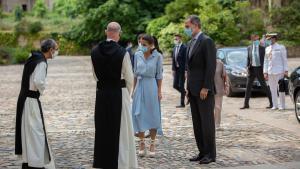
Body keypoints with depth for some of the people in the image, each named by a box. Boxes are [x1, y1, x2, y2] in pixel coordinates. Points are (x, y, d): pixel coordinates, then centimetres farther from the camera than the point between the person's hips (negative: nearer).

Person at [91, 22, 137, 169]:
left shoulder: (95, 51, -2)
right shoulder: (123, 53, -13)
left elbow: (95, 75, 7)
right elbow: (129, 78, -6)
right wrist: (127, 94, 11)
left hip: (101, 93, 4)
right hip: (119, 93, -4)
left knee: (102, 129, 13)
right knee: (120, 129, 4)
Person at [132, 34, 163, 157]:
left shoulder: (157, 56, -6)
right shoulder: (137, 55, 3)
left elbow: (159, 75, -3)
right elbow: (135, 73, 10)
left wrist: (159, 91, -5)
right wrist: (134, 89, 8)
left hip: (151, 86, -3)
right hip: (140, 86, 3)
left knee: (152, 115, 3)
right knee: (139, 115, 2)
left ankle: (152, 144, 12)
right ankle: (142, 144, 12)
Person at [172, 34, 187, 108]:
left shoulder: (184, 48, -13)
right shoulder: (174, 48, 10)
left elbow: (186, 60, -16)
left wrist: (186, 71, -19)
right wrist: (173, 69, 9)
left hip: (182, 69, -7)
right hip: (176, 69, 7)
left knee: (181, 86, -3)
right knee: (175, 85, 6)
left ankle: (182, 104, 6)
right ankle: (184, 93, 29)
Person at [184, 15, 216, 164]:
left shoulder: (207, 41, -11)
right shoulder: (191, 43, 16)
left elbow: (211, 66, -16)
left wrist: (205, 87, -19)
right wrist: (189, 88, 15)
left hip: (204, 90, -9)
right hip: (193, 90, 9)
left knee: (207, 122, -3)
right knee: (197, 123, 10)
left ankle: (210, 154, 3)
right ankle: (202, 152, 16)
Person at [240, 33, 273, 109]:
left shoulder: (262, 48, -5)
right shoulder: (249, 48, 6)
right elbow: (248, 58, 12)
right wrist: (248, 66, 2)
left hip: (259, 68, -4)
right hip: (252, 68, 4)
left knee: (264, 86, 0)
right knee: (248, 86, 6)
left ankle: (271, 103, 9)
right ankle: (246, 104, 12)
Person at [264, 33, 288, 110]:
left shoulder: (281, 47, 0)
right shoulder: (267, 49, 13)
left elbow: (285, 59, -2)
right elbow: (266, 61, 13)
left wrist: (286, 71, -8)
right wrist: (265, 72, 8)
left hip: (279, 71, -5)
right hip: (270, 71, 5)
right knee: (273, 89, 4)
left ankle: (282, 106, 1)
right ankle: (275, 105, 10)